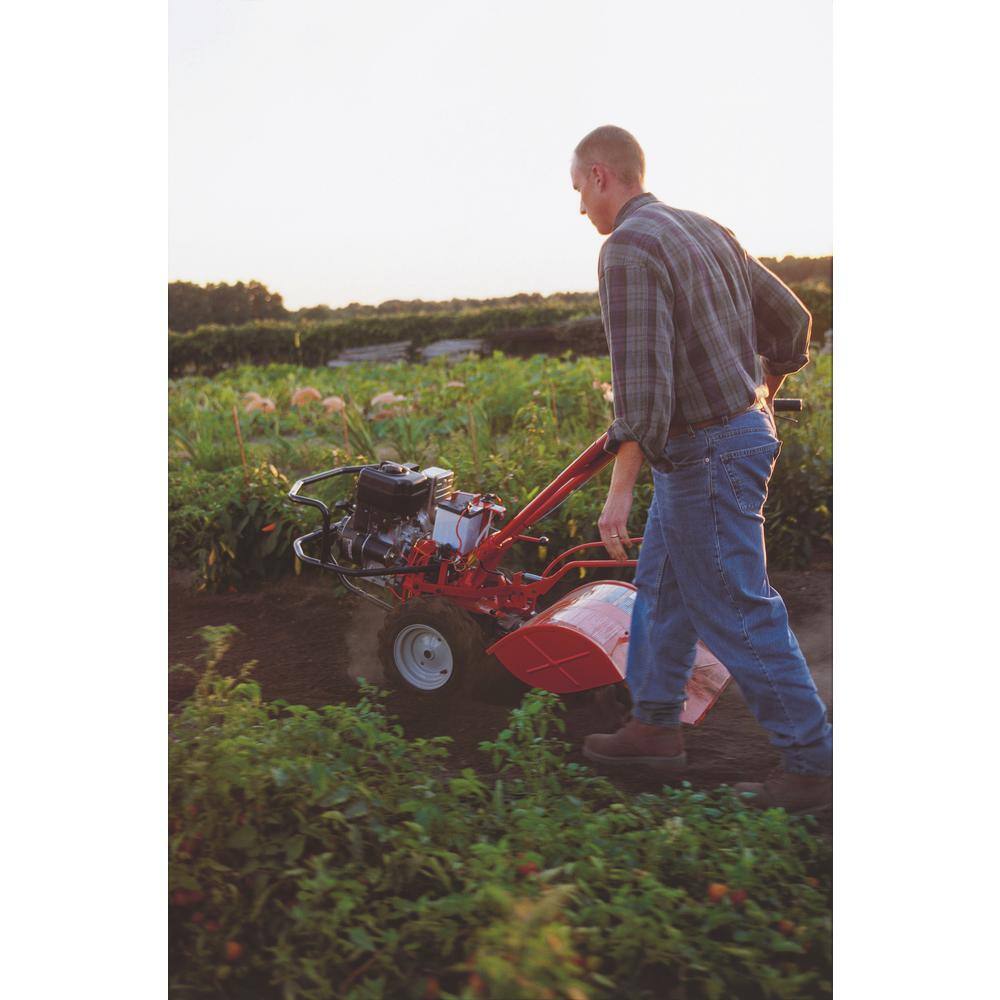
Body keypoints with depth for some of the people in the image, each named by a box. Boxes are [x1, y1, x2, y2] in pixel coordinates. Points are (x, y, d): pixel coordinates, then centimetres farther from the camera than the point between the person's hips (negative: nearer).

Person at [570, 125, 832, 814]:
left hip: (705, 453, -10)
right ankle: (655, 726, 29)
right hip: (742, 427, 10)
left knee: (737, 610, -1)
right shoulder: (706, 230, 12)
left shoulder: (628, 248, -16)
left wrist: (619, 492, -23)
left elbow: (642, 378, -25)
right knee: (662, 588, 18)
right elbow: (791, 318, 18)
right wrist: (762, 394, 31)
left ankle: (812, 762, 12)